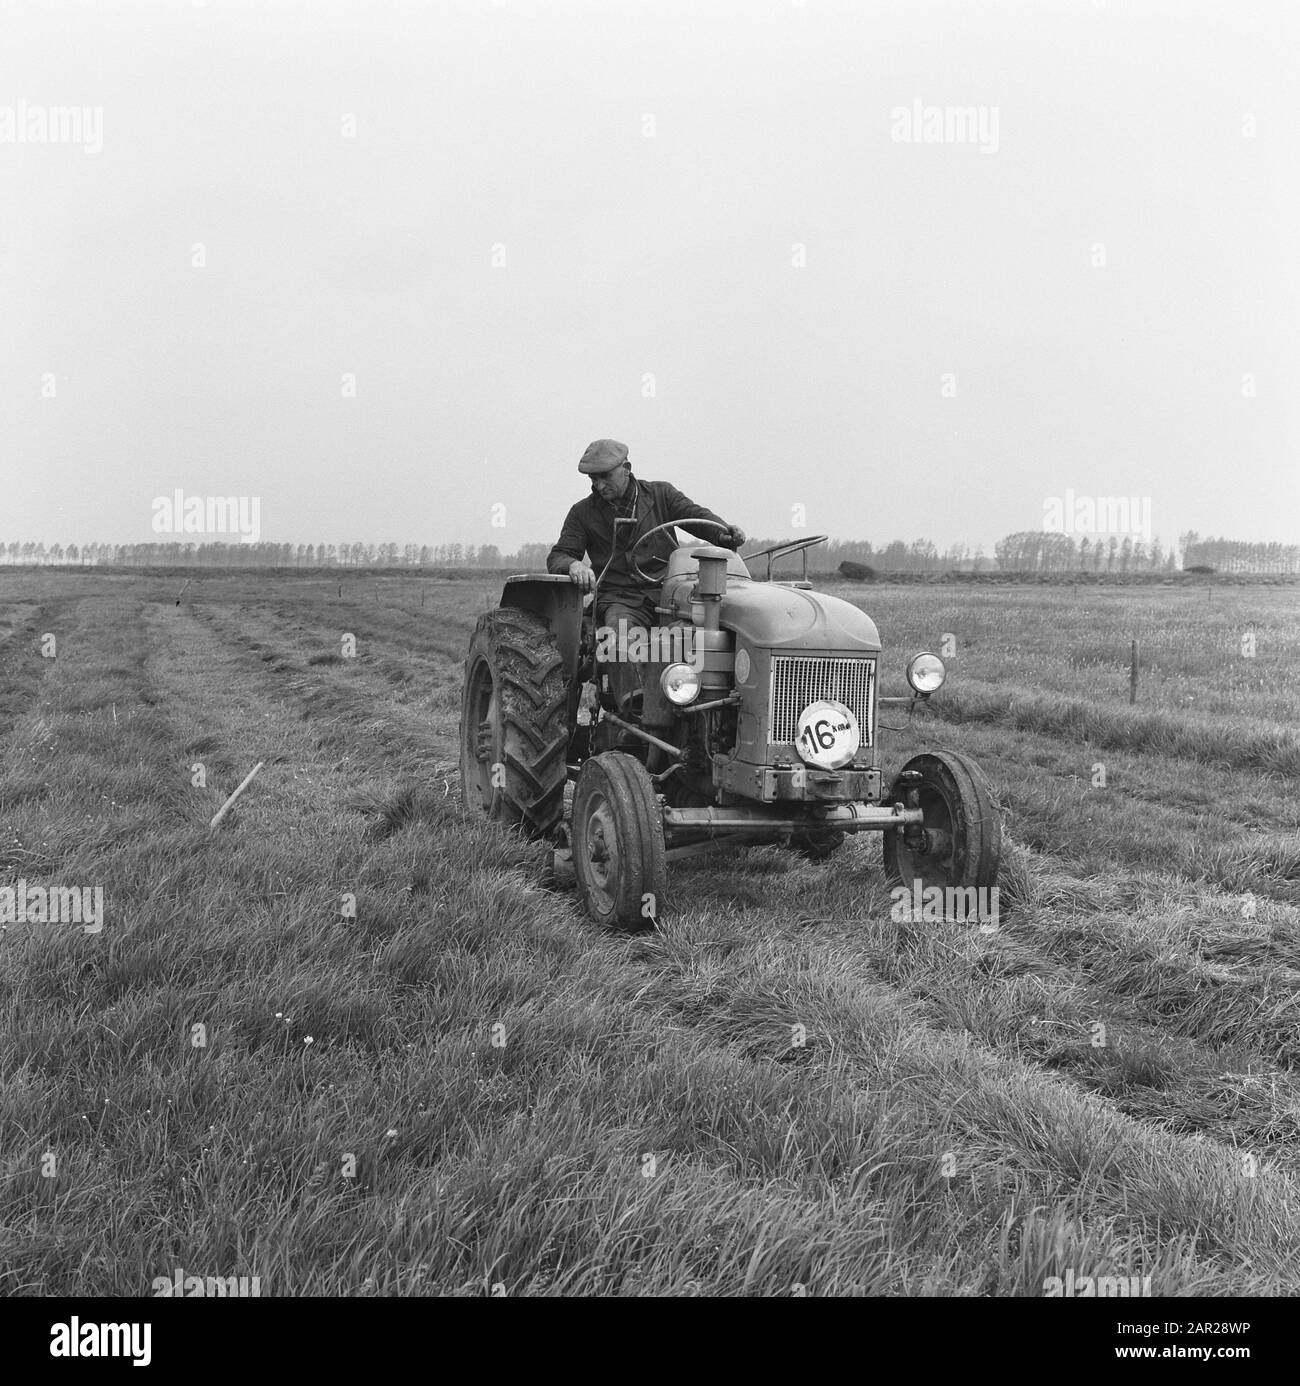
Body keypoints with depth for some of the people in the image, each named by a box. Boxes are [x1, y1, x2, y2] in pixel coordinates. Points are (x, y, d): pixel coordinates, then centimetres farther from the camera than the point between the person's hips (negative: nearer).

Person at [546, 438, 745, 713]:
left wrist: (725, 533, -20)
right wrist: (573, 565, -20)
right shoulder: (583, 513, 11)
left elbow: (698, 516, 3)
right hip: (620, 599, -1)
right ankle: (633, 704, -49)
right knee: (619, 629, -37)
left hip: (670, 591, 1)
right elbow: (557, 557, 6)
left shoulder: (661, 494, 13)